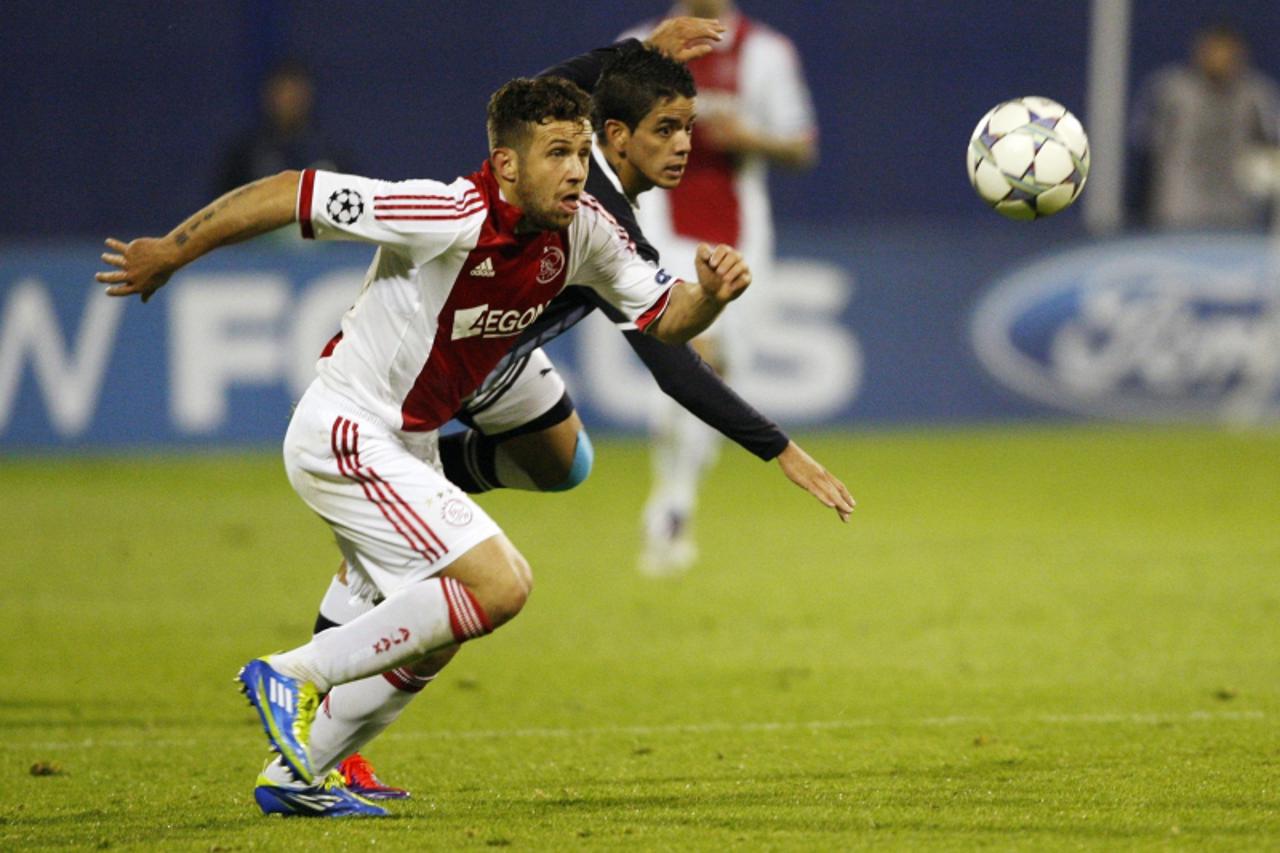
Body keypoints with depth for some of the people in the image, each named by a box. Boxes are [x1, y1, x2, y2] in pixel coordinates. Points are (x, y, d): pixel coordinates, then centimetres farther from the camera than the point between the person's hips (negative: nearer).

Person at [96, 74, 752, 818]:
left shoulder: (580, 231, -4)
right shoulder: (453, 217, -27)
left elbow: (663, 319, 5)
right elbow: (290, 194, -23)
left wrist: (711, 294, -18)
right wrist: (169, 254, -15)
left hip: (406, 447, 9)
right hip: (345, 433, -9)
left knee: (433, 632, 18)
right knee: (499, 586, -19)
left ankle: (295, 777, 31)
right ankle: (295, 674, -9)